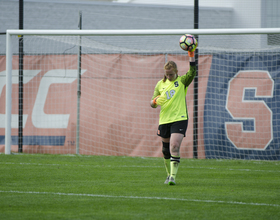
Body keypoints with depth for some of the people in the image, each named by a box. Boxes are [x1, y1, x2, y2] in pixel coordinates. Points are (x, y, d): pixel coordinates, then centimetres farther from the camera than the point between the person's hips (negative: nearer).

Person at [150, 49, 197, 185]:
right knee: (165, 150, 11)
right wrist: (155, 101, -10)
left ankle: (173, 176, -18)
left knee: (174, 146, -19)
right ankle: (169, 174, 29)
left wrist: (191, 54, -23)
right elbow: (153, 104, 15)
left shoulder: (182, 81, 3)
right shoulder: (160, 84, 11)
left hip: (179, 119, -4)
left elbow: (192, 72, -16)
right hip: (164, 120, 4)